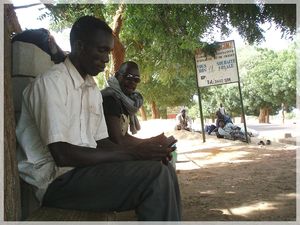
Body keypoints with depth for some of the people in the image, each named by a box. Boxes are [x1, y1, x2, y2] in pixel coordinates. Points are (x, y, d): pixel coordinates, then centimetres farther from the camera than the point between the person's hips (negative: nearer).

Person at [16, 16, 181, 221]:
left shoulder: (93, 90, 14)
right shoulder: (51, 82, -12)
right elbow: (62, 154, -20)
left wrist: (145, 151, -4)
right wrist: (134, 154, -20)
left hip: (88, 169, 8)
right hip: (57, 181, -8)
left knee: (164, 171, -6)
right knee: (156, 176, -24)